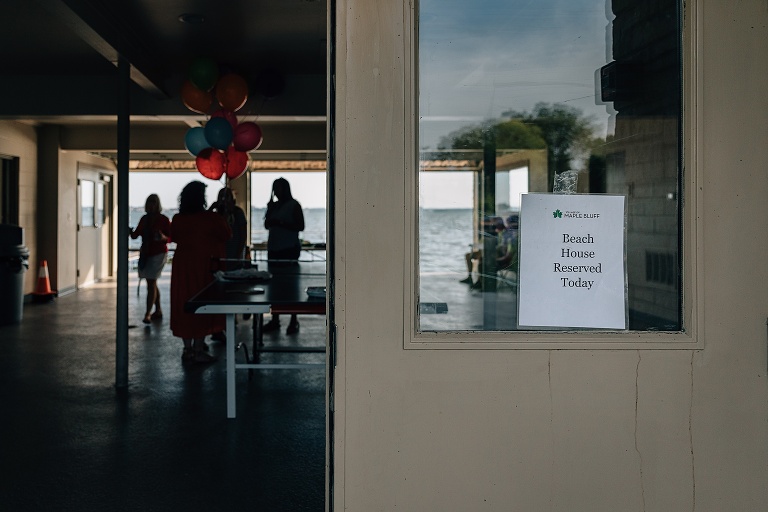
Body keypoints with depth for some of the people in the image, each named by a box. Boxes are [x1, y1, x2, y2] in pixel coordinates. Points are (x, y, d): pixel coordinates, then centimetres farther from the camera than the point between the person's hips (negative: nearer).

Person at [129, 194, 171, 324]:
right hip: (145, 254, 7)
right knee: (152, 283, 14)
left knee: (151, 283, -13)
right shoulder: (144, 219, 9)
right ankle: (158, 311, 26)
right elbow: (135, 235, 12)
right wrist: (131, 231, -10)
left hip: (158, 254, -7)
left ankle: (148, 314, -14)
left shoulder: (163, 220, -7)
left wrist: (163, 238, -28)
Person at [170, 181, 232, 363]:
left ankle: (188, 348, 18)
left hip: (183, 266, 4)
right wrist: (222, 220, 15)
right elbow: (227, 236, 1)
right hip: (205, 266, -4)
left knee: (183, 304, 11)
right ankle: (198, 350, 2)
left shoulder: (178, 219, -2)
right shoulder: (212, 218, -13)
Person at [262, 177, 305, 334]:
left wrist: (281, 223, -15)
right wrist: (270, 209, 3)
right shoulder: (274, 205, 16)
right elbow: (267, 225, 15)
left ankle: (294, 321, -4)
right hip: (274, 249, 6)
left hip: (289, 249, -6)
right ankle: (275, 319, 12)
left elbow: (300, 226, -9)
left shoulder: (294, 205, -2)